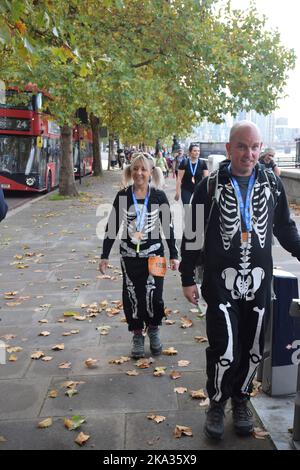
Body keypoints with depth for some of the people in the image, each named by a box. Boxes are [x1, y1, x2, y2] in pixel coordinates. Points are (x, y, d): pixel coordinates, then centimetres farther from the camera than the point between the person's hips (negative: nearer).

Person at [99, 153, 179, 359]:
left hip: (153, 255, -1)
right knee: (132, 296, 4)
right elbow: (112, 226, 2)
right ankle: (138, 335, 23)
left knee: (153, 295, -3)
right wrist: (105, 255, 2)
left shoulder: (159, 196, -5)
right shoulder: (123, 196, -3)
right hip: (129, 256, 1)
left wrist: (174, 255, 2)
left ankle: (153, 329, 25)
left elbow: (168, 226, 2)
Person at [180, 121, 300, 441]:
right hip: (221, 283, -3)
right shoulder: (210, 186, -4)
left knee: (252, 349, 12)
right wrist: (187, 279, 1)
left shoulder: (271, 184, 4)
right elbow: (192, 235, 0)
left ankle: (241, 400, 35)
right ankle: (216, 404, 21)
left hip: (258, 283, 3)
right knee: (224, 350, -5)